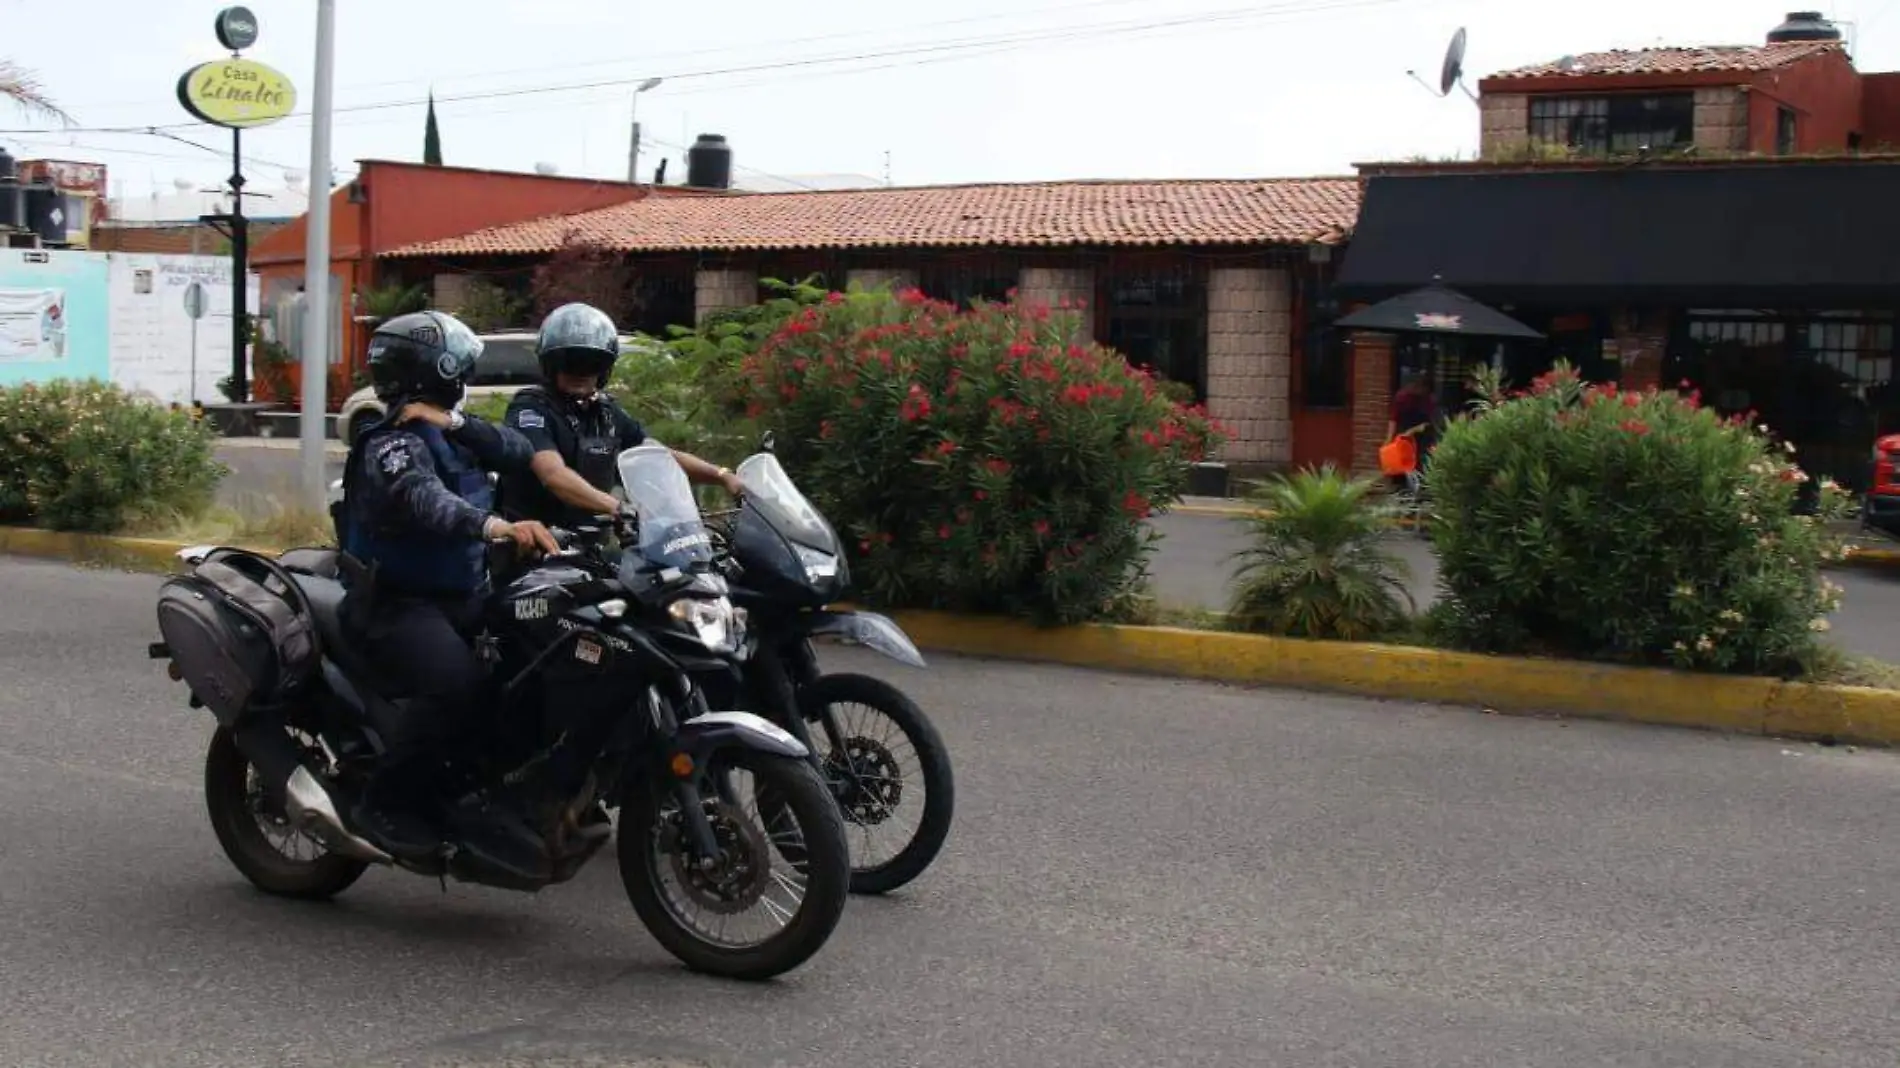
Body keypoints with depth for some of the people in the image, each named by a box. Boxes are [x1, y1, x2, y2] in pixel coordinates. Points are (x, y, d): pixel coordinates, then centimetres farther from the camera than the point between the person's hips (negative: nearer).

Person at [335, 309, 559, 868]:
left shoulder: (456, 435, 16)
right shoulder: (392, 444, -13)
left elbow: (519, 452, 2)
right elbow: (423, 500, -34)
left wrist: (455, 422, -10)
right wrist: (496, 525, -50)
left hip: (465, 597, 9)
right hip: (400, 605, -8)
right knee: (455, 681, -32)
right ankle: (387, 804, -18)